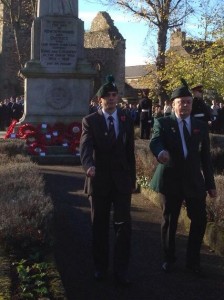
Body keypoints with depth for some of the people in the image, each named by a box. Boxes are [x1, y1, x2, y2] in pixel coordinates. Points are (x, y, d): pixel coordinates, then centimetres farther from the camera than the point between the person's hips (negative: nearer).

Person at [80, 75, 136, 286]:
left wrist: (132, 179, 10)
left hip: (122, 181, 1)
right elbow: (85, 147, -18)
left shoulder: (127, 120, 7)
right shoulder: (90, 121, -2)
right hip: (99, 180, -1)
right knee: (99, 226, 10)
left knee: (123, 225, -2)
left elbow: (130, 152, 11)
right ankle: (100, 267, 25)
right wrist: (89, 165, -38)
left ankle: (121, 270, 7)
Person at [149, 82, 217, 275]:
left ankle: (193, 260, 19)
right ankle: (169, 259, 26)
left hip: (194, 180, 2)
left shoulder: (201, 126, 8)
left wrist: (210, 183, 7)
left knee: (199, 220, 1)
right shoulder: (162, 123, 0)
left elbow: (206, 156, 8)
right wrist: (161, 152, -44)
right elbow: (155, 142, -19)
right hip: (171, 179, -2)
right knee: (169, 221, 8)